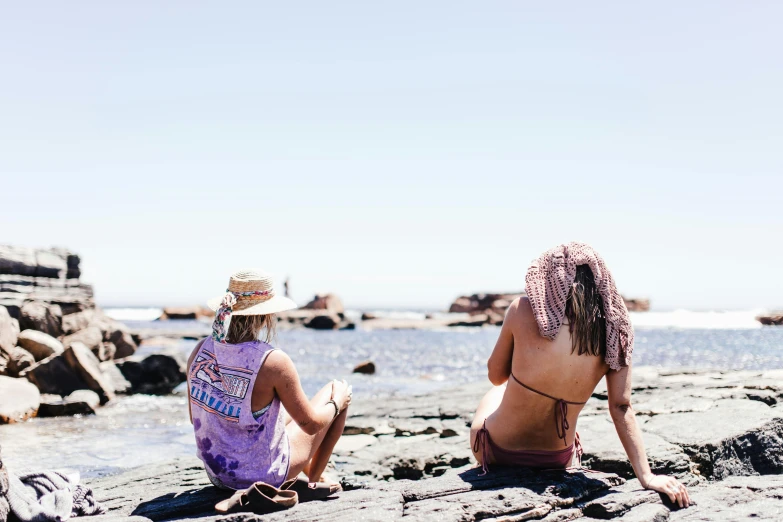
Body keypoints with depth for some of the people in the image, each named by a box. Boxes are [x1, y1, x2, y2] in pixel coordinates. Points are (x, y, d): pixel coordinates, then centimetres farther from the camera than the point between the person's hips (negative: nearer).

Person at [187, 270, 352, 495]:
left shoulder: (201, 350, -11)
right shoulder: (273, 362, -27)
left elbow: (195, 417, 4)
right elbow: (311, 425, -16)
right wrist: (337, 403, 5)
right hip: (265, 476, -6)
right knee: (335, 392, 13)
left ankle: (311, 472, 49)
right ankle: (315, 480, 25)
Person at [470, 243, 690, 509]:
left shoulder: (524, 311, -20)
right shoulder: (614, 333, -14)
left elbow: (496, 375, -7)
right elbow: (621, 409, -16)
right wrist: (646, 476, -13)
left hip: (498, 451, -2)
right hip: (557, 461, 2)